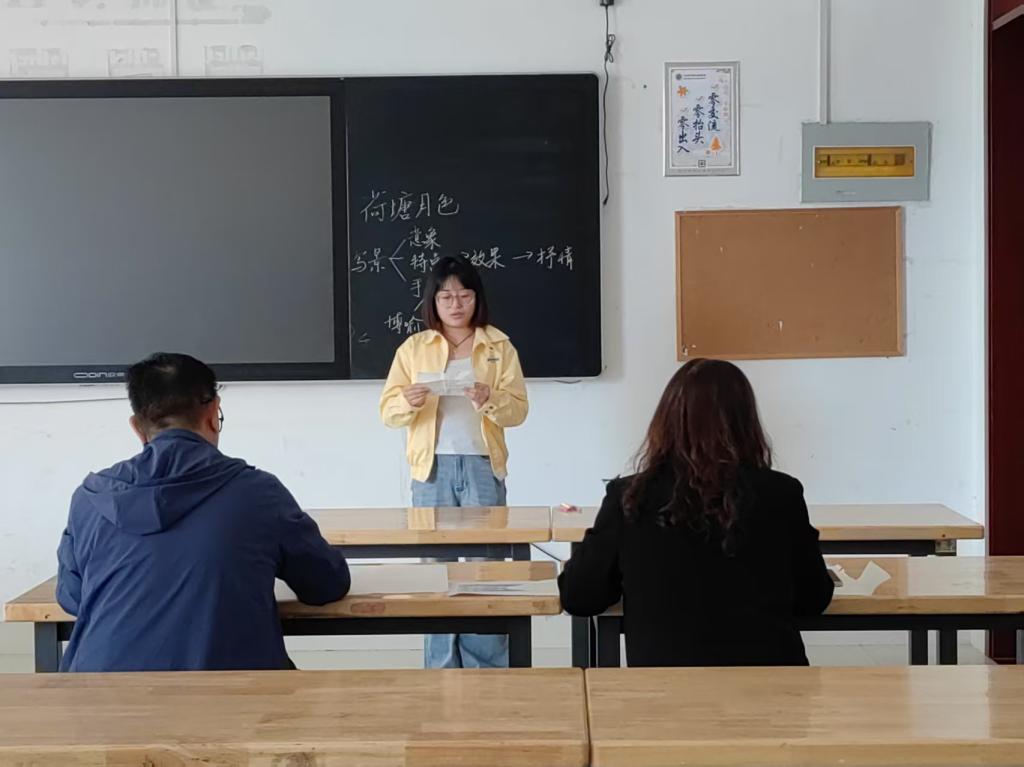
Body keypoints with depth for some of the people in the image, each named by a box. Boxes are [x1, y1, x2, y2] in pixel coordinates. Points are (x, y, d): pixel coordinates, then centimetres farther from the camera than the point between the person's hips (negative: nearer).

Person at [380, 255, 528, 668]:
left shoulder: (500, 346, 6)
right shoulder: (413, 348, 8)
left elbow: (518, 408, 0)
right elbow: (388, 411, 3)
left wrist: (490, 400, -21)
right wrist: (409, 402, -19)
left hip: (482, 465, 0)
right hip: (433, 467, 1)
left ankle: (487, 668, 9)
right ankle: (441, 669, 10)